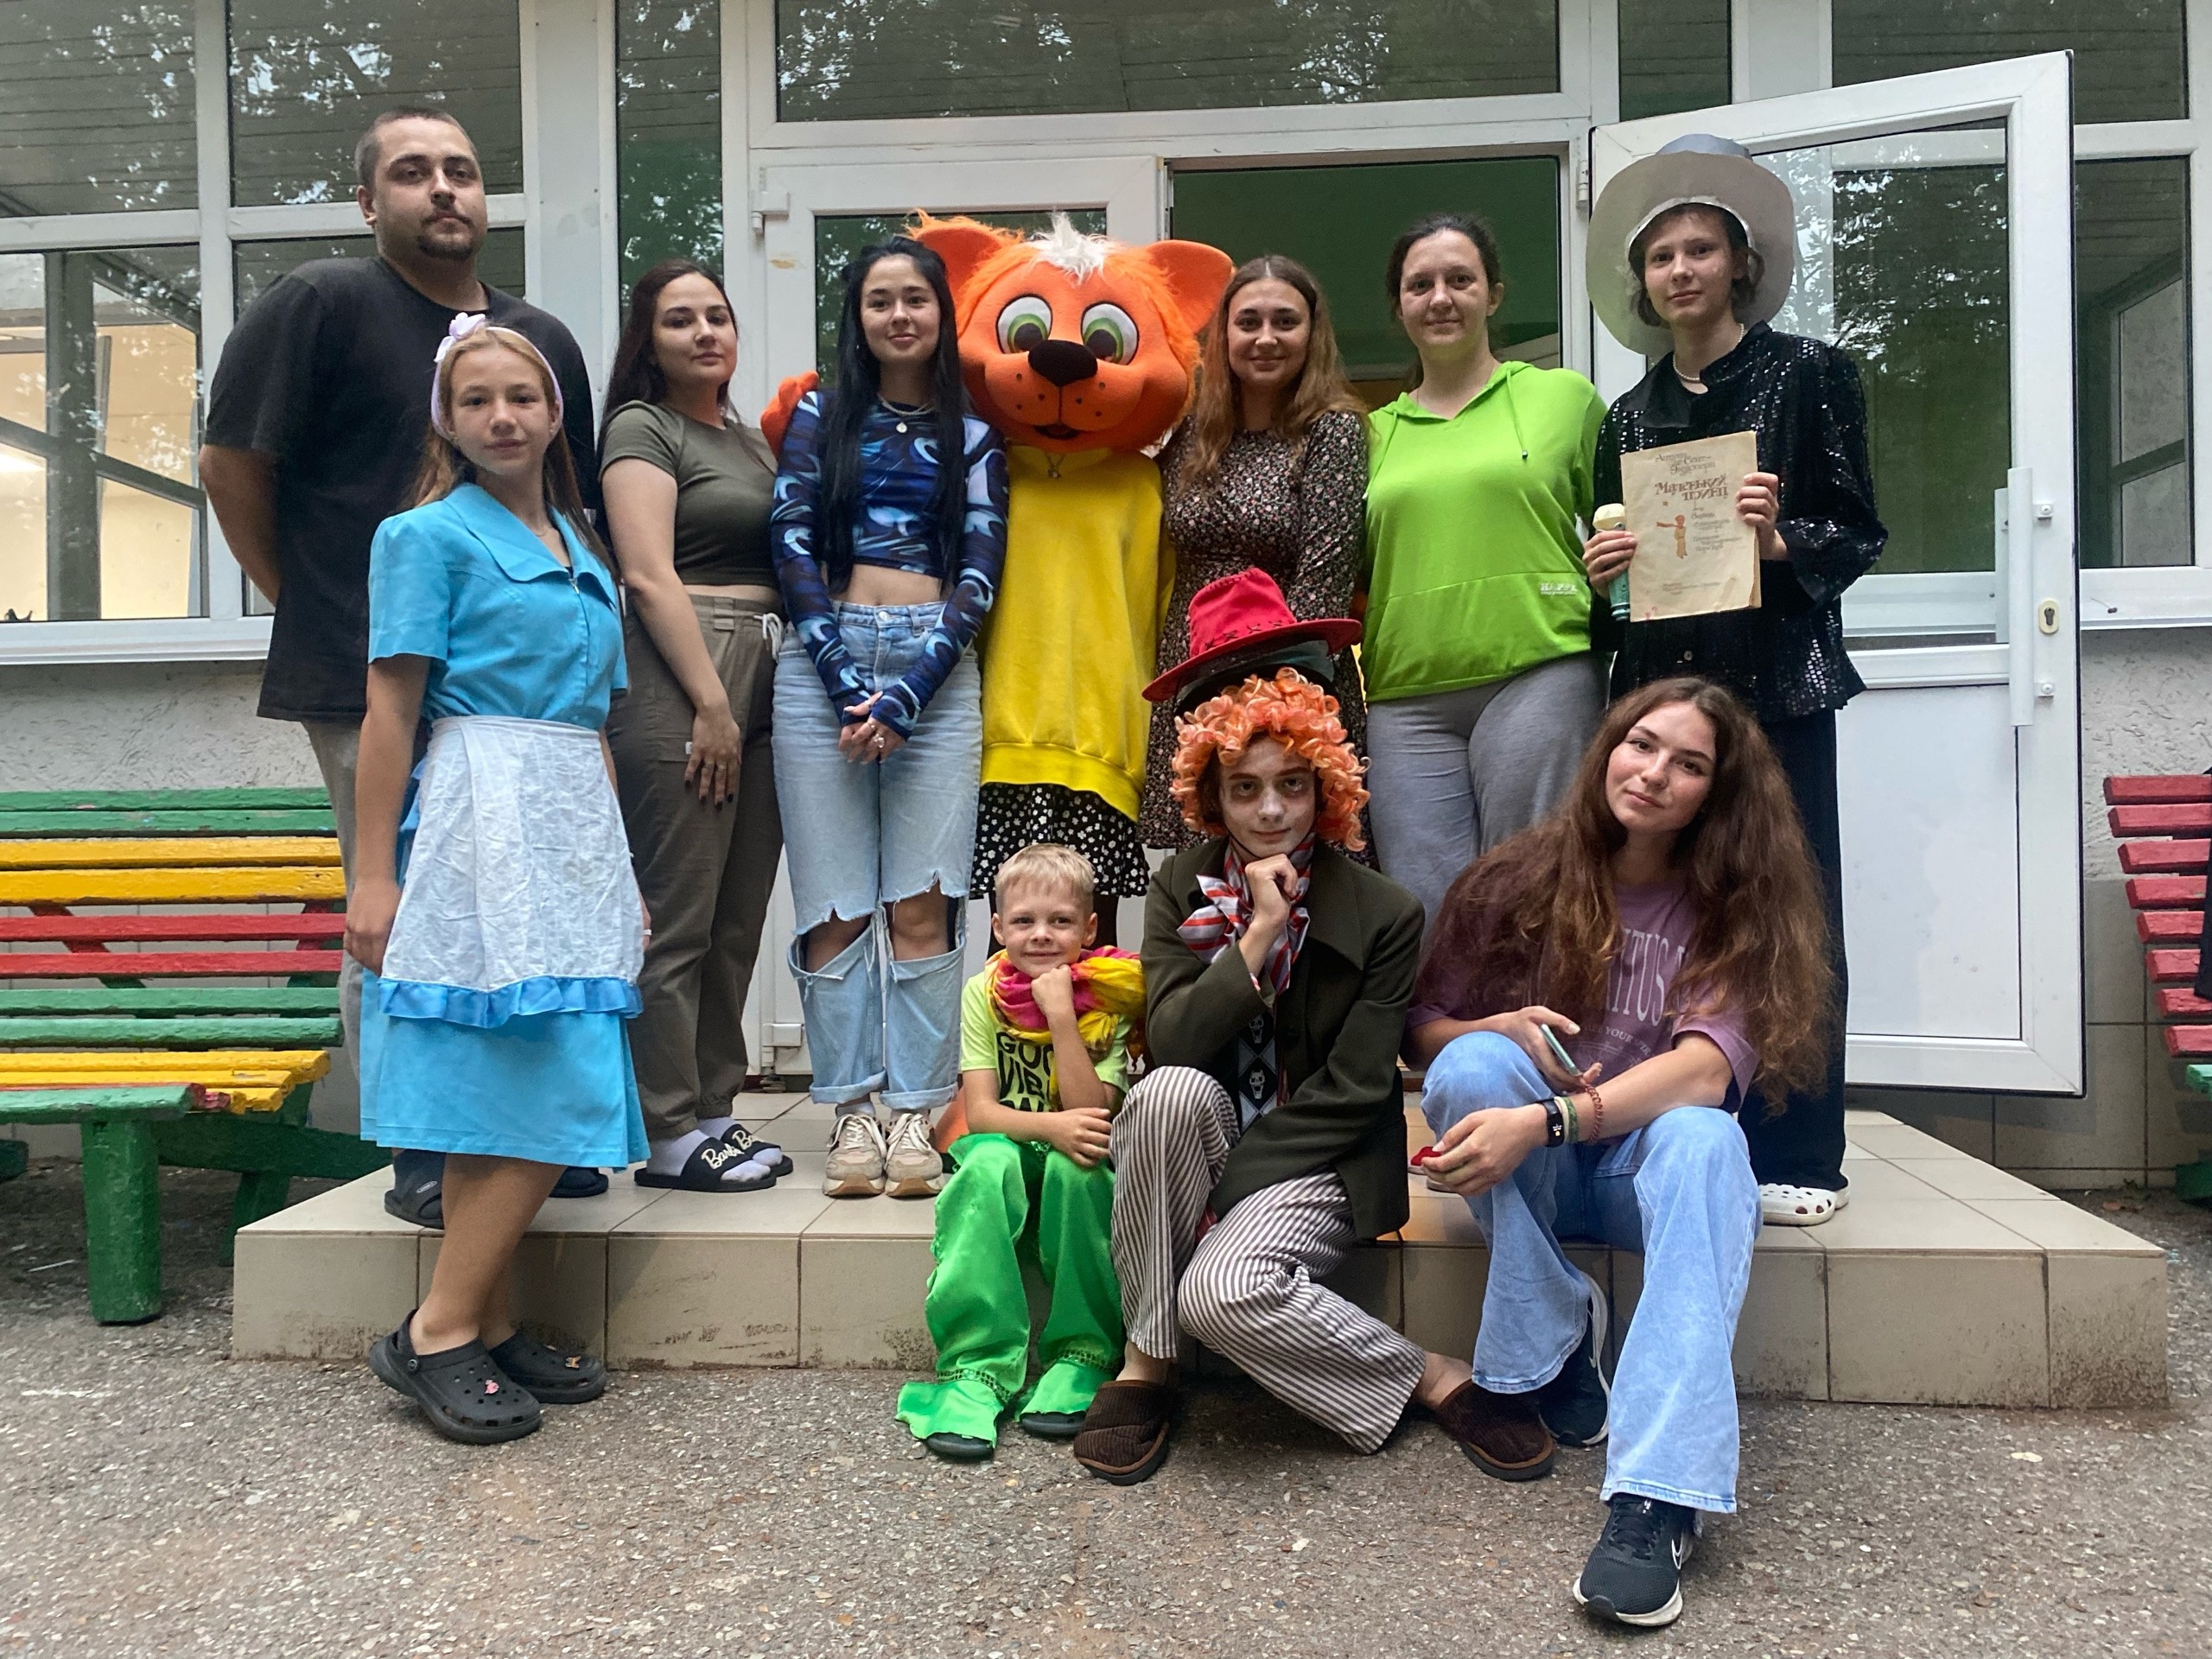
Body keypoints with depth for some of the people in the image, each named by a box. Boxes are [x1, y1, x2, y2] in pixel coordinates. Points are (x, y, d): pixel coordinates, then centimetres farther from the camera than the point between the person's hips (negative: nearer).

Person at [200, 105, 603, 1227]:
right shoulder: (322, 304, -1)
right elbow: (232, 460, -3)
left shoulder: (543, 340, 16)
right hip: (377, 682, -6)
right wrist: (301, 593, 0)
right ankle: (425, 1157, 9)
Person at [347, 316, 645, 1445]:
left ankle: (487, 1329, 16)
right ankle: (437, 1336, 1)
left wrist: (621, 868, 19)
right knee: (544, 1096, -11)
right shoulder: (428, 536, -1)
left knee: (513, 1100, 8)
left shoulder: (584, 551, 19)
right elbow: (390, 714, -7)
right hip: (481, 822, -7)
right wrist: (373, 877, -11)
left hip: (576, 831, 7)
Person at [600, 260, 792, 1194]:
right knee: (676, 922, -6)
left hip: (764, 682, 8)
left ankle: (714, 1112, 18)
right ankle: (671, 1135, 1)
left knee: (736, 923, 9)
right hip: (677, 685, -8)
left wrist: (771, 701, 14)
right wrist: (711, 704, -16)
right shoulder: (642, 429, 0)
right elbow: (649, 575, -10)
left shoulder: (750, 439, 23)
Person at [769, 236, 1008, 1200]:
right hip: (822, 667, 0)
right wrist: (849, 684, -9)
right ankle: (851, 1114, 6)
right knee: (836, 905, -2)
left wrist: (905, 695, -10)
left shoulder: (973, 440, 13)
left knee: (922, 903, -6)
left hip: (936, 674, 0)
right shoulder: (818, 418, 13)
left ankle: (914, 1117, 2)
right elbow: (792, 550, 3)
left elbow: (979, 576, 4)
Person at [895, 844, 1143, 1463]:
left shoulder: (1106, 1003, -8)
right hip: (1008, 1164, 1)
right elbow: (979, 1112, -10)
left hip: (1076, 1170, -1)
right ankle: (977, 1368, -30)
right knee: (989, 1163, -32)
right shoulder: (985, 994, -3)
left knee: (1075, 1168, -34)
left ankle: (1084, 1356, -19)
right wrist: (1048, 1126, -29)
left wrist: (1061, 1016, -25)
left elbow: (1092, 1114, -19)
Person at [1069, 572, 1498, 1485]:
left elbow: (1352, 1090, -11)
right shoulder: (1179, 891, 2)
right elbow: (1172, 1044, -10)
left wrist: (1227, 1180, -16)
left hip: (1314, 1162, -3)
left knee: (1221, 1290, -32)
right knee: (1170, 1092, -32)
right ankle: (1145, 1367, -18)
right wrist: (1256, 937, -20)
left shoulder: (1384, 914, -6)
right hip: (1203, 1142, 3)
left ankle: (1438, 1378, -6)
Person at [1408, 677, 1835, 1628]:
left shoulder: (1734, 906, -3)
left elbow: (1709, 1066, -21)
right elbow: (1422, 1029, 3)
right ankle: (1546, 1351, -17)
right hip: (1522, 1163, 1)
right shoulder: (1520, 879, -1)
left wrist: (1545, 1121, -35)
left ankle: (1658, 1497, -42)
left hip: (1641, 1159, 0)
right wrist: (1500, 1033, -21)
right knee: (1476, 1065, -31)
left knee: (1703, 1139, -35)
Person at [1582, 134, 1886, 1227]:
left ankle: (1794, 1157, 6)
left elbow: (1855, 533, 1)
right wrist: (1602, 572, -1)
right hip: (1660, 685, 4)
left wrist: (1779, 539, -17)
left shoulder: (1809, 375, 6)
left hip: (1774, 682, -3)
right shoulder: (1630, 416, 17)